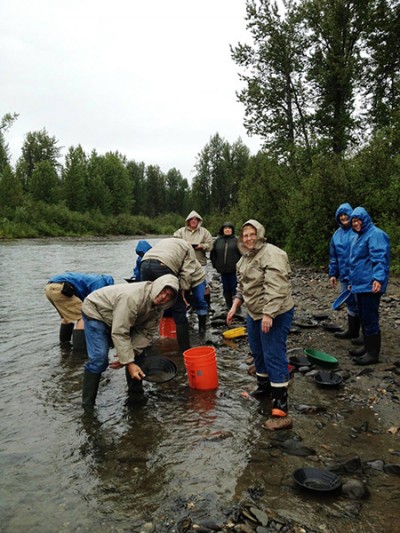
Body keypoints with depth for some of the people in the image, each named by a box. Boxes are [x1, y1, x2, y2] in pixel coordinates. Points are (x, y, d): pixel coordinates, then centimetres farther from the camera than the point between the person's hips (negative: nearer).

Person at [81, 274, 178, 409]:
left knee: (138, 352, 1)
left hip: (120, 320, 8)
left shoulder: (158, 306, -14)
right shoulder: (132, 297, -40)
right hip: (95, 312, -7)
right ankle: (87, 406, -7)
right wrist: (129, 362, -39)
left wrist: (128, 356, -25)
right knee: (99, 359, -19)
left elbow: (146, 333, -14)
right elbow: (119, 334, -39)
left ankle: (136, 393, 18)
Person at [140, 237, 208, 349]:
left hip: (145, 263, 5)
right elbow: (187, 272, 9)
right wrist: (182, 291, 9)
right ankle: (185, 349, 12)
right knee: (179, 311, 7)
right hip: (163, 266, -5)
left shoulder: (163, 241, 41)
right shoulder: (187, 247, 26)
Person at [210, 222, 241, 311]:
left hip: (234, 270, -4)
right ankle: (229, 307, 20)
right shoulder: (218, 240, 9)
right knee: (226, 289, 10)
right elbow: (213, 254, 14)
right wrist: (216, 265, 7)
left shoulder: (236, 240, -1)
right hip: (223, 270, 4)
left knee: (234, 288, -3)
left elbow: (242, 254, -4)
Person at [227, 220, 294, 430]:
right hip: (254, 313, 10)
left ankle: (280, 412, -6)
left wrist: (268, 314, -31)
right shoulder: (246, 257, 10)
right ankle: (264, 388, 43)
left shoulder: (271, 254, -20)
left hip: (275, 314, -9)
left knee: (274, 357, -10)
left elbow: (275, 288, -28)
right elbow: (242, 286, 18)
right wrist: (234, 306, 10)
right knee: (258, 352, 21)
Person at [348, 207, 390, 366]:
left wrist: (378, 278, -34)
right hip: (360, 284, 10)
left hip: (370, 285, -10)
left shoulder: (375, 234, -11)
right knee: (364, 317, 15)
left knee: (370, 318, -6)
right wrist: (351, 281, 28)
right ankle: (368, 348, 26)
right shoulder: (360, 236, 20)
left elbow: (380, 259, -22)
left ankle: (373, 354, 1)